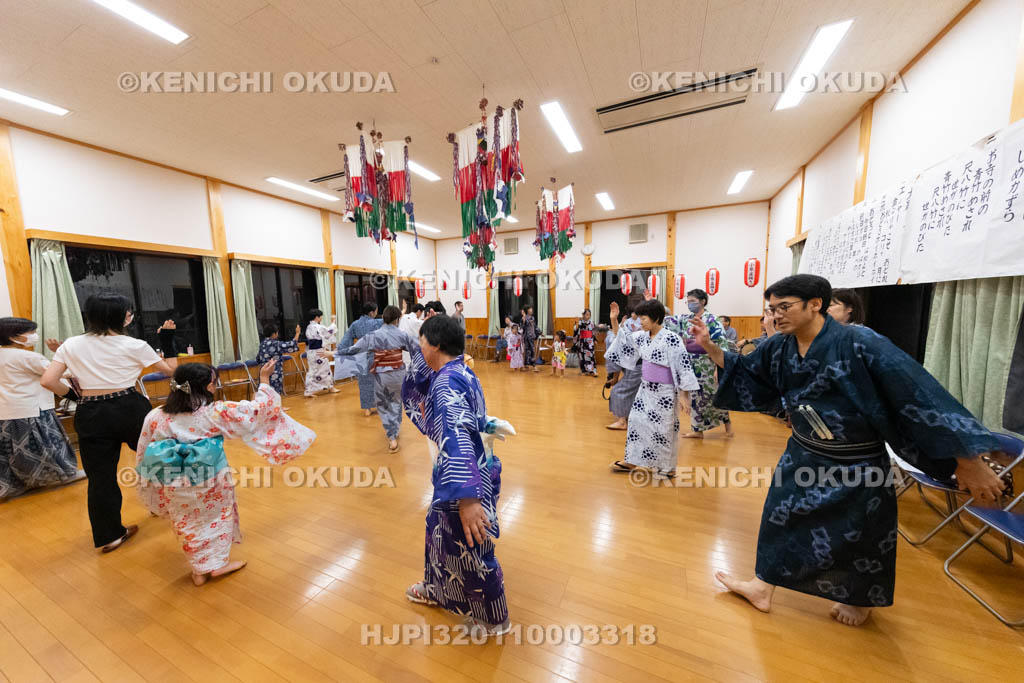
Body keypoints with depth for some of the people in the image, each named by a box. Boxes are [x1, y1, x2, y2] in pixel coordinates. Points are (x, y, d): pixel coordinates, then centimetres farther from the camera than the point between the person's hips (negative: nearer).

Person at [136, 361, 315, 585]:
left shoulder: (154, 417, -6)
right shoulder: (217, 412, -17)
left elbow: (142, 456, 5)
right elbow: (257, 409, -10)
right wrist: (264, 380, -1)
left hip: (175, 489, 3)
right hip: (210, 484, -3)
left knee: (189, 525, 22)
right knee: (217, 518, 23)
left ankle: (199, 570, 36)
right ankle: (218, 563, 34)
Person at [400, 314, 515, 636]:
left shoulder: (446, 382, -27)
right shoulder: (460, 373, 3)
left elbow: (456, 437, -38)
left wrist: (467, 497, -43)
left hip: (466, 477, -9)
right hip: (469, 470, 9)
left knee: (470, 548, 13)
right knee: (439, 529, 30)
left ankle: (494, 619, 40)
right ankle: (435, 588, 57)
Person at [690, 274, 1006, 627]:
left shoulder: (860, 344, -24)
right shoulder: (779, 347, -8)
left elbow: (920, 394, -21)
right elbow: (743, 373, 1)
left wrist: (969, 462, -19)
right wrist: (710, 347, -14)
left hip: (856, 465, -4)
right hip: (803, 456, 4)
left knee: (859, 534, 18)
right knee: (780, 517, 13)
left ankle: (861, 599, 49)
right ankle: (763, 587, 32)